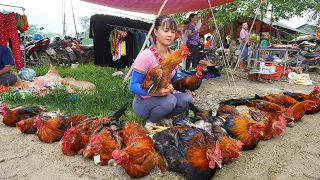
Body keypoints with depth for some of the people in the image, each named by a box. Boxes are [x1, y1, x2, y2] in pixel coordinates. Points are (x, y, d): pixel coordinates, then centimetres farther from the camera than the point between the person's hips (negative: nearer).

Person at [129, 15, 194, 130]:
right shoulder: (146, 56, -23)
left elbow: (174, 80, 9)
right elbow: (133, 86, -23)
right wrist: (154, 92, -40)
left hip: (163, 98, 6)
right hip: (143, 103, -6)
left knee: (187, 99, -16)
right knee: (170, 100, -32)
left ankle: (163, 118, 7)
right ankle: (150, 123, -4)